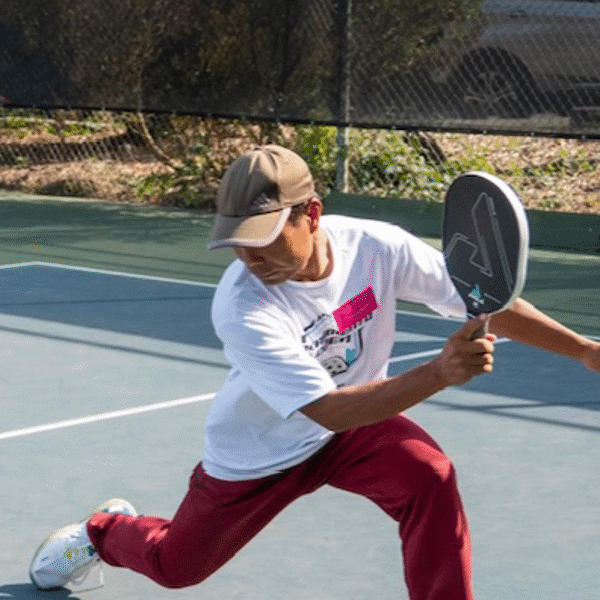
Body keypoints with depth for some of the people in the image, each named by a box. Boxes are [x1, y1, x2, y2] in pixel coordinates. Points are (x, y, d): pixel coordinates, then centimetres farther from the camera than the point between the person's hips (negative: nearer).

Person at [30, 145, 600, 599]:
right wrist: (439, 373, -54)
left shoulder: (376, 246, -26)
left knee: (430, 477, -30)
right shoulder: (240, 309, -37)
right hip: (257, 453, -2)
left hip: (358, 420, 2)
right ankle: (104, 530, 52)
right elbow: (329, 409, -42)